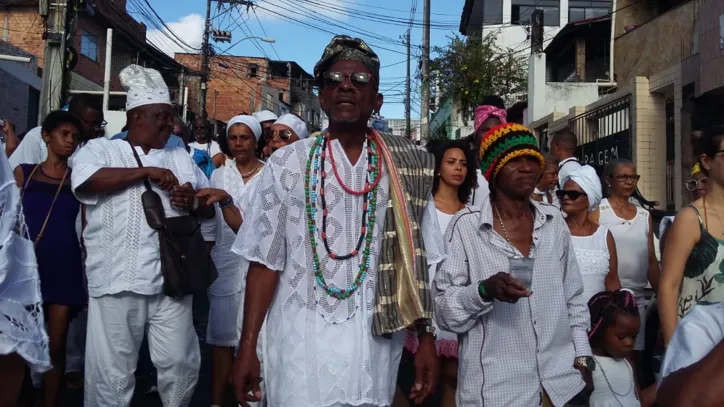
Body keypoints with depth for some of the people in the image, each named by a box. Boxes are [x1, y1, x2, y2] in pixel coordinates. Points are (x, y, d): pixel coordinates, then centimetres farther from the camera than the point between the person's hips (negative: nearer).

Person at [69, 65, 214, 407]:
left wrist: (192, 202, -6)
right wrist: (145, 171, -13)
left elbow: (209, 209, 17)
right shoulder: (101, 149, 5)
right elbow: (86, 181, -16)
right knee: (112, 372, 6)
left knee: (181, 364, 9)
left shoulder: (181, 158, 17)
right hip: (117, 281, -3)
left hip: (171, 280, 4)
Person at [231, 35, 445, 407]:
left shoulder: (405, 169, 2)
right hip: (301, 340, -1)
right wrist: (247, 346, -3)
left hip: (376, 342, 1)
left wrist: (426, 339, 2)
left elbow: (415, 263, 4)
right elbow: (265, 261, -1)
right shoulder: (286, 164, -1)